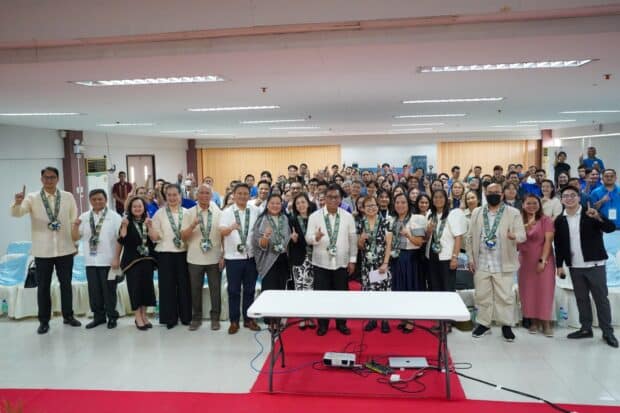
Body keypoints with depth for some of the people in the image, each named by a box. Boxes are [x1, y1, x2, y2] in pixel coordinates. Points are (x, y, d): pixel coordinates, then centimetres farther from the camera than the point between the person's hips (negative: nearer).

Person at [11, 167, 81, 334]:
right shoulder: (32, 198, -4)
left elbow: (74, 220, 7)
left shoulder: (68, 197, 1)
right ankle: (44, 321, 18)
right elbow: (16, 213, -17)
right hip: (42, 251, -1)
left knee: (66, 284, 12)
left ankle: (68, 316, 26)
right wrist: (17, 203, -39)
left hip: (65, 249, 1)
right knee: (43, 286, 8)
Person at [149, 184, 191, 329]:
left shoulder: (186, 213, 6)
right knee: (168, 286, 4)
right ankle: (170, 318, 15)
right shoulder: (159, 213, 1)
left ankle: (186, 316, 20)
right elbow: (155, 237, -3)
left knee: (184, 285, 7)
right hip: (165, 254, -1)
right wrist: (150, 226, -19)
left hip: (183, 253, 2)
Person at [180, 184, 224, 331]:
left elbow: (224, 236, 2)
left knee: (215, 289, 7)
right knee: (195, 290, 11)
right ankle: (196, 317, 25)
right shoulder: (189, 213, 0)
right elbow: (183, 237, -4)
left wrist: (224, 256, -2)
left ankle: (215, 318, 21)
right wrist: (193, 225, -22)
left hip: (214, 258, 0)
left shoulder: (218, 213, 0)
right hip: (195, 259, 0)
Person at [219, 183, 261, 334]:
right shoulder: (227, 212, -4)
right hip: (233, 257, -2)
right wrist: (231, 227, -40)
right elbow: (222, 231, -18)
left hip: (251, 256, 2)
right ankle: (234, 321, 17)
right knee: (233, 291, 6)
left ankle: (248, 319, 23)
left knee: (250, 290, 11)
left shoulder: (255, 211, 3)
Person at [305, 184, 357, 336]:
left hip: (341, 262, 1)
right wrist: (316, 237, -30)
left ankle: (341, 323, 25)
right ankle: (322, 324, 21)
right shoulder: (315, 216, -4)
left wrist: (352, 260, 3)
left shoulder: (347, 216, 1)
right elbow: (308, 238, -7)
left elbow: (353, 239, 5)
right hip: (321, 262, -1)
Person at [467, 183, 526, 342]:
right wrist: (470, 258, 4)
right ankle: (484, 324, 23)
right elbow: (470, 237, 9)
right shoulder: (477, 213, 7)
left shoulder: (513, 213, -1)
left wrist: (514, 236, -32)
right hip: (481, 263, 3)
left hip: (503, 264, -3)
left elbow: (522, 234, -8)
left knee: (505, 296, 3)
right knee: (482, 295, 10)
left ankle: (506, 325, 17)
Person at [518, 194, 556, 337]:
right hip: (525, 261, 3)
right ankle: (533, 321, 14)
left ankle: (546, 323, 4)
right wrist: (527, 226, -23)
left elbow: (548, 241, -9)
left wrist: (542, 260, -16)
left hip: (543, 260, -3)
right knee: (528, 291, 5)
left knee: (544, 290, -2)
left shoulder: (546, 219, -3)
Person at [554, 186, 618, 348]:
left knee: (601, 298, 3)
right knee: (581, 299, 11)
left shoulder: (590, 214, -5)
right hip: (575, 267, 3)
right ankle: (586, 328, 22)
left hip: (595, 264, -3)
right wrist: (559, 265, 5)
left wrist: (598, 217, -33)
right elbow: (558, 245, 8)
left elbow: (611, 228, -15)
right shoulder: (560, 220, 4)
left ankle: (607, 332, 12)